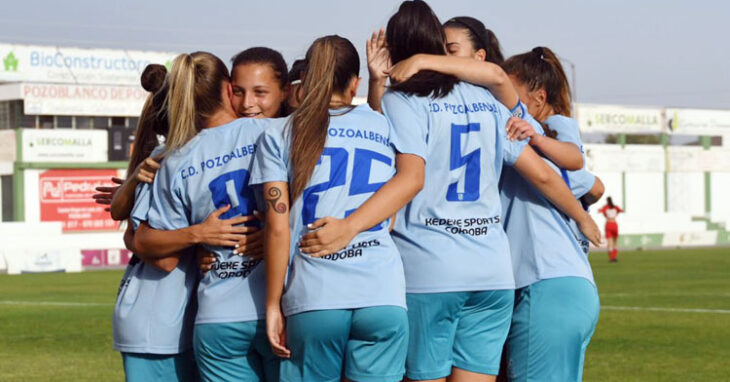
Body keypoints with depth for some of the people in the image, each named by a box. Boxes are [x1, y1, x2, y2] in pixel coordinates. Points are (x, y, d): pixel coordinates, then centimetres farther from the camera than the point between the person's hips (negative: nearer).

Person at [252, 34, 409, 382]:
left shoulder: (279, 136, 9)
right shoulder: (385, 128, 15)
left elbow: (278, 227, 2)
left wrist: (273, 304, 6)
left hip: (313, 299, -1)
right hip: (384, 296, 1)